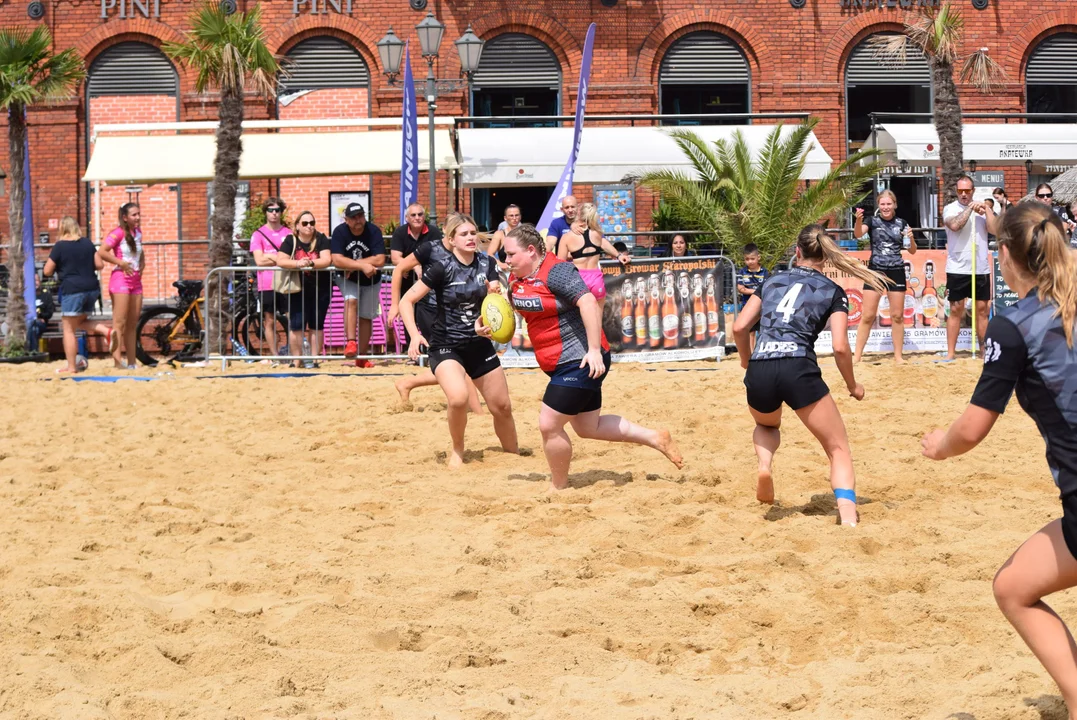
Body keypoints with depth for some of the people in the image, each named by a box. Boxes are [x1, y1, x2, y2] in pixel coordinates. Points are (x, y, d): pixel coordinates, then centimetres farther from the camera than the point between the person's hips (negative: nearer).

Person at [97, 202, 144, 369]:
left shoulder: (138, 232, 13)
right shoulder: (118, 233, -9)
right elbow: (101, 252, -17)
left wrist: (142, 264, 12)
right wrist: (120, 262, -16)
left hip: (136, 280, 8)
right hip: (121, 279, -8)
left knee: (133, 324, 9)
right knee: (120, 322, -12)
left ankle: (131, 362, 12)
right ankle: (118, 359, -17)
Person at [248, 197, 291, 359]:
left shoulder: (288, 233, 9)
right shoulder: (258, 234, 5)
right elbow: (259, 260, -4)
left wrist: (271, 257, -8)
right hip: (267, 285, -1)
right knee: (270, 321, 3)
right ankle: (274, 356, 9)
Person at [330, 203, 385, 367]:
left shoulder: (373, 231, -19)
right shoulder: (340, 232, -18)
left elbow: (380, 260, -29)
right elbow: (337, 260, -28)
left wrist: (351, 265, -26)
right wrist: (363, 265, -35)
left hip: (371, 281, 1)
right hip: (347, 279, -1)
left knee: (366, 317, 5)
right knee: (351, 301, -29)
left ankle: (361, 357, 15)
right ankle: (350, 342, -31)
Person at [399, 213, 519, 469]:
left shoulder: (487, 264, -1)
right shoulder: (442, 268, -15)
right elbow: (407, 301, -12)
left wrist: (495, 293, -22)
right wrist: (414, 335, -25)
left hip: (479, 344, 5)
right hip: (446, 346, -5)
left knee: (502, 406, 9)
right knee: (459, 399, -29)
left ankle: (514, 453, 33)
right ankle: (457, 450, -4)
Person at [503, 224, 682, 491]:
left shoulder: (556, 271, -20)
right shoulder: (516, 279, 7)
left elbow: (588, 302, -28)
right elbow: (516, 308, 25)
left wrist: (594, 350, -31)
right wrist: (492, 327, 5)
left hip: (581, 361, -10)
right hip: (561, 365, 10)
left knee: (549, 425, -8)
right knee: (588, 427, 16)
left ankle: (559, 487, 11)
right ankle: (655, 438, 24)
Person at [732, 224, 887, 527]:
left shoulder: (772, 281, 22)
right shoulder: (832, 291, 13)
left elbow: (739, 327, 15)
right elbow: (840, 347, 1)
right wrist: (853, 385, 17)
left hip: (759, 373, 3)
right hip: (798, 370, -3)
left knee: (766, 425, 37)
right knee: (838, 449, 8)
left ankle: (764, 465, 5)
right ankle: (849, 519, -13)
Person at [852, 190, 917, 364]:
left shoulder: (902, 224, 6)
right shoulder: (873, 221, 0)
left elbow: (912, 251, 9)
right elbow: (858, 234, -20)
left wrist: (911, 238, -12)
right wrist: (858, 220, -40)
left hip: (896, 272, 2)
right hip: (875, 271, -2)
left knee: (897, 316, 6)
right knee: (868, 316, -4)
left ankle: (898, 356, 14)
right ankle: (857, 356, 0)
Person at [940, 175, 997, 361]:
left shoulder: (983, 209, 7)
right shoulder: (950, 208, 0)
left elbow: (995, 230, -4)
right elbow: (954, 225, -21)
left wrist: (987, 211, -11)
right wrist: (969, 208, -14)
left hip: (981, 268, 2)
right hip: (957, 268, -2)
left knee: (982, 309, 6)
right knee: (956, 310, 1)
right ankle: (950, 352, 4)